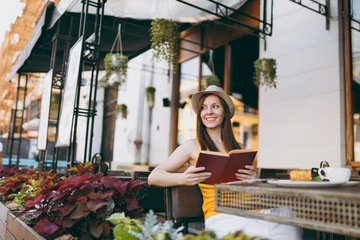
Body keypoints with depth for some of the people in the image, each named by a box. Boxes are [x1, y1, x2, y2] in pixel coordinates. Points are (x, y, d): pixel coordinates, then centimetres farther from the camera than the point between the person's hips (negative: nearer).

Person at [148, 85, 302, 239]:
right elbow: (153, 177, 2)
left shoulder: (238, 148, 20)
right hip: (220, 215, -4)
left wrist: (254, 180, 0)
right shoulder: (193, 146, 8)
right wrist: (182, 178, -17)